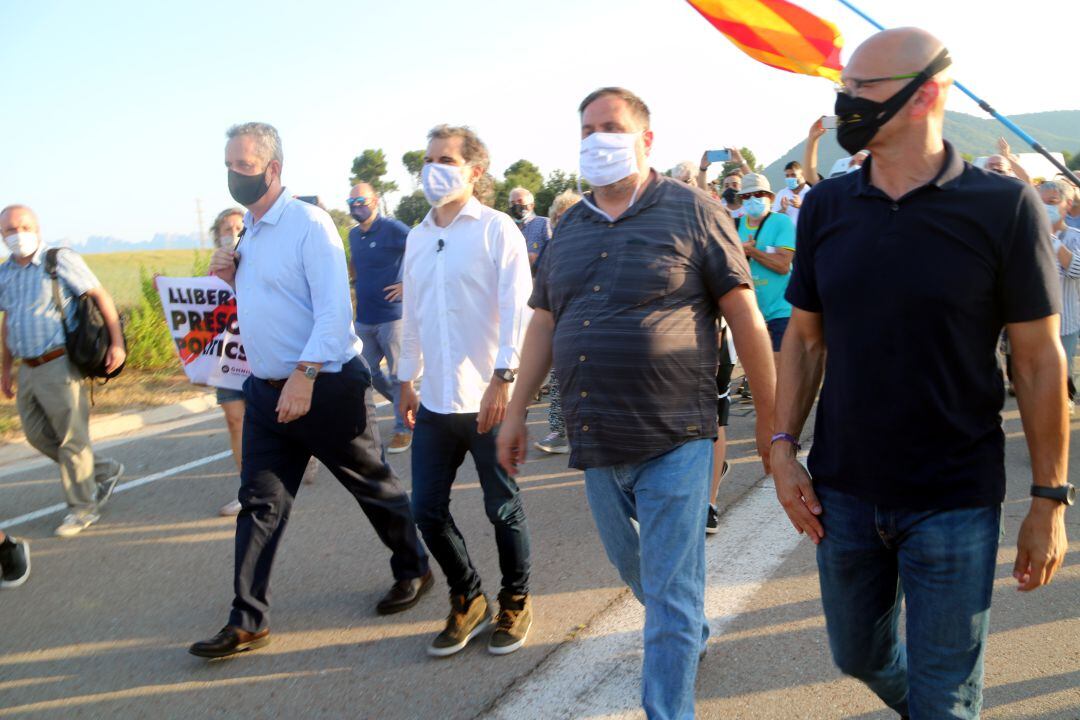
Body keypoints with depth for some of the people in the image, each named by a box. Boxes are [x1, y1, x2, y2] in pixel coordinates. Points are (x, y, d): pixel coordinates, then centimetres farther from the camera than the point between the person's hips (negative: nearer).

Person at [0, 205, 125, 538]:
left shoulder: (61, 260, -7)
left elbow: (100, 296, -9)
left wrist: (116, 342, -17)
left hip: (59, 365, -7)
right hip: (28, 370, 7)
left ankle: (83, 508, 15)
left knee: (71, 438, 1)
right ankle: (105, 471, 30)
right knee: (38, 435, 13)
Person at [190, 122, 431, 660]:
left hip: (327, 386, -7)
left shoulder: (309, 224, -13)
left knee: (373, 487, 9)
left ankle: (413, 571, 31)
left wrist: (304, 376, -26)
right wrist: (229, 279, 1)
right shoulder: (247, 234, 12)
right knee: (260, 503, 6)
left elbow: (334, 309, -19)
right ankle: (248, 622, 14)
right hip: (267, 390, 7)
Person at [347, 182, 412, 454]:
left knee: (398, 374, 0)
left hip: (391, 315, -8)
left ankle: (403, 428, 12)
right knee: (370, 373, 14)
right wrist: (357, 284, 15)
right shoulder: (354, 234, 12)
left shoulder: (392, 228, -11)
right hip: (363, 317, 8)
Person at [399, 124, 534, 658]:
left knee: (503, 510, 7)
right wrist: (407, 379, 19)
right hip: (435, 402, 6)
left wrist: (501, 378, -20)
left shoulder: (496, 229, -5)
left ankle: (514, 603, 28)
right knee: (427, 510, 8)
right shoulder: (417, 238, 13)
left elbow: (516, 307, -12)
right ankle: (467, 601, 29)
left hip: (488, 400, -5)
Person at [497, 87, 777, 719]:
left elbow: (746, 317, -5)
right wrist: (517, 412, 15)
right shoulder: (569, 228, 11)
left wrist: (770, 420, -5)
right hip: (596, 442, 6)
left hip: (674, 440, -6)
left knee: (670, 596, 0)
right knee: (635, 569, 24)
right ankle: (696, 634, 51)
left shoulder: (691, 211, -5)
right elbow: (544, 322, 17)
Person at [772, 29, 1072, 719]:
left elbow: (1040, 358, -7)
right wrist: (784, 447, 0)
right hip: (843, 493, 4)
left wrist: (1050, 499, -6)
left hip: (954, 503, -4)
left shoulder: (1004, 206, -11)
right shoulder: (826, 207, 0)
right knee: (860, 655, 22)